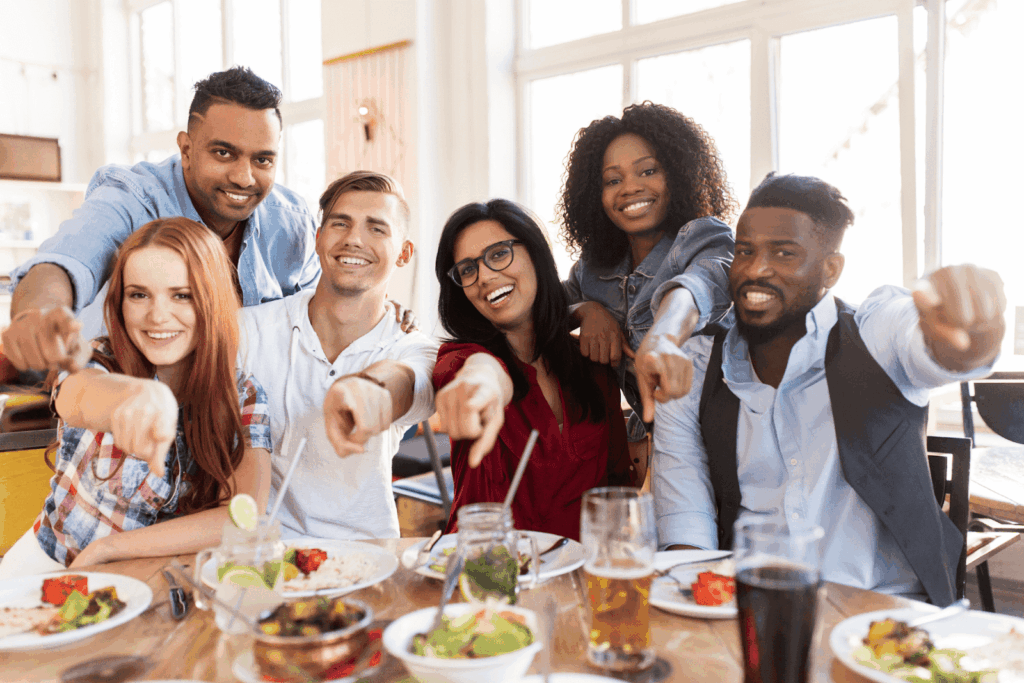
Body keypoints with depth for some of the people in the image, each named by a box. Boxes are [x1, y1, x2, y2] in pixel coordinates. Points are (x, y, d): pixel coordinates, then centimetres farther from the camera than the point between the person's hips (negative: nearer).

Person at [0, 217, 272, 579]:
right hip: (49, 568, -1)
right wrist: (138, 395, -57)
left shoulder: (244, 398, -8)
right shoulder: (99, 363, -11)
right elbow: (83, 396, -35)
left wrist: (108, 547, -20)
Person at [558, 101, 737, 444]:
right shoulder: (594, 266, 7)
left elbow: (697, 284, -30)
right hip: (643, 438, 4)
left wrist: (661, 339, -52)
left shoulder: (707, 238, -9)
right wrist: (588, 310, -11)